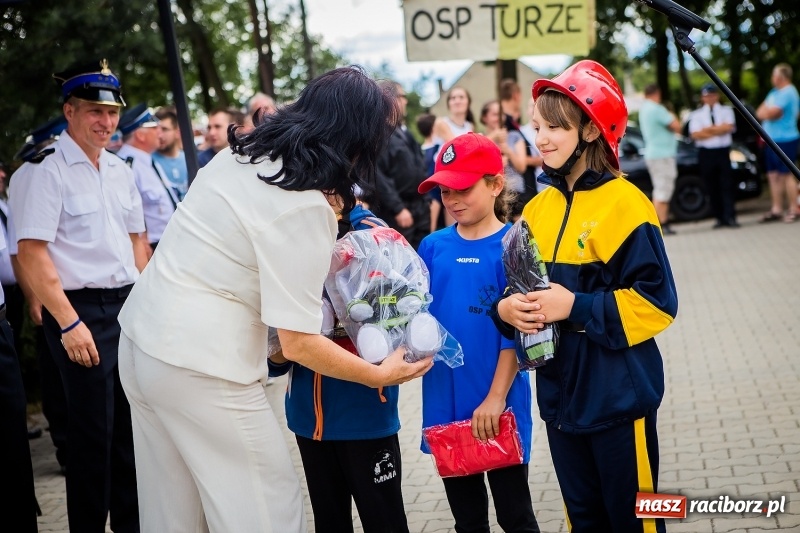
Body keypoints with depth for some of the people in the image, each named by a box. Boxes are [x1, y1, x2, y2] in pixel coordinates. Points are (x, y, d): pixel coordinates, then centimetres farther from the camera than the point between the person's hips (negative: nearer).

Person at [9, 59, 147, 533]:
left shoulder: (119, 170, 12)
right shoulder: (45, 170, -10)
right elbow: (31, 254, -16)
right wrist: (69, 323, -18)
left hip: (130, 305, 7)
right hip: (81, 311, -7)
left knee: (132, 422, 13)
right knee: (94, 430, 0)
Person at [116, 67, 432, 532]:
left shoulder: (241, 153, 4)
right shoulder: (307, 210, -19)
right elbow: (299, 344, -17)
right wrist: (380, 375, -5)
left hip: (141, 336, 9)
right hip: (201, 367, -9)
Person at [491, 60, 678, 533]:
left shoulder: (624, 203, -14)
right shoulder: (537, 209, 6)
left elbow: (657, 301, -17)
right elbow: (520, 287, 14)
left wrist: (577, 307, -23)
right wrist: (507, 308, -8)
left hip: (618, 395, -6)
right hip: (560, 393, 6)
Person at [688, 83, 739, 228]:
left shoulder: (726, 111, 10)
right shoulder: (696, 115, 8)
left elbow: (729, 127, -7)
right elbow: (695, 134, -6)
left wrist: (708, 129, -7)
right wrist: (719, 130, -8)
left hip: (723, 151, -1)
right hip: (706, 153, 1)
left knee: (726, 184, -6)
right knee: (712, 187, 3)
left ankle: (729, 216, -8)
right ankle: (720, 218, 9)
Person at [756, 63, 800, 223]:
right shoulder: (774, 92, 17)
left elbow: (770, 113, -20)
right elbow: (760, 113, 16)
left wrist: (765, 112, 0)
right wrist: (768, 112, -4)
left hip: (785, 140, -9)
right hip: (772, 140, 9)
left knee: (787, 175, -6)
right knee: (774, 175, 9)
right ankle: (776, 210, 14)